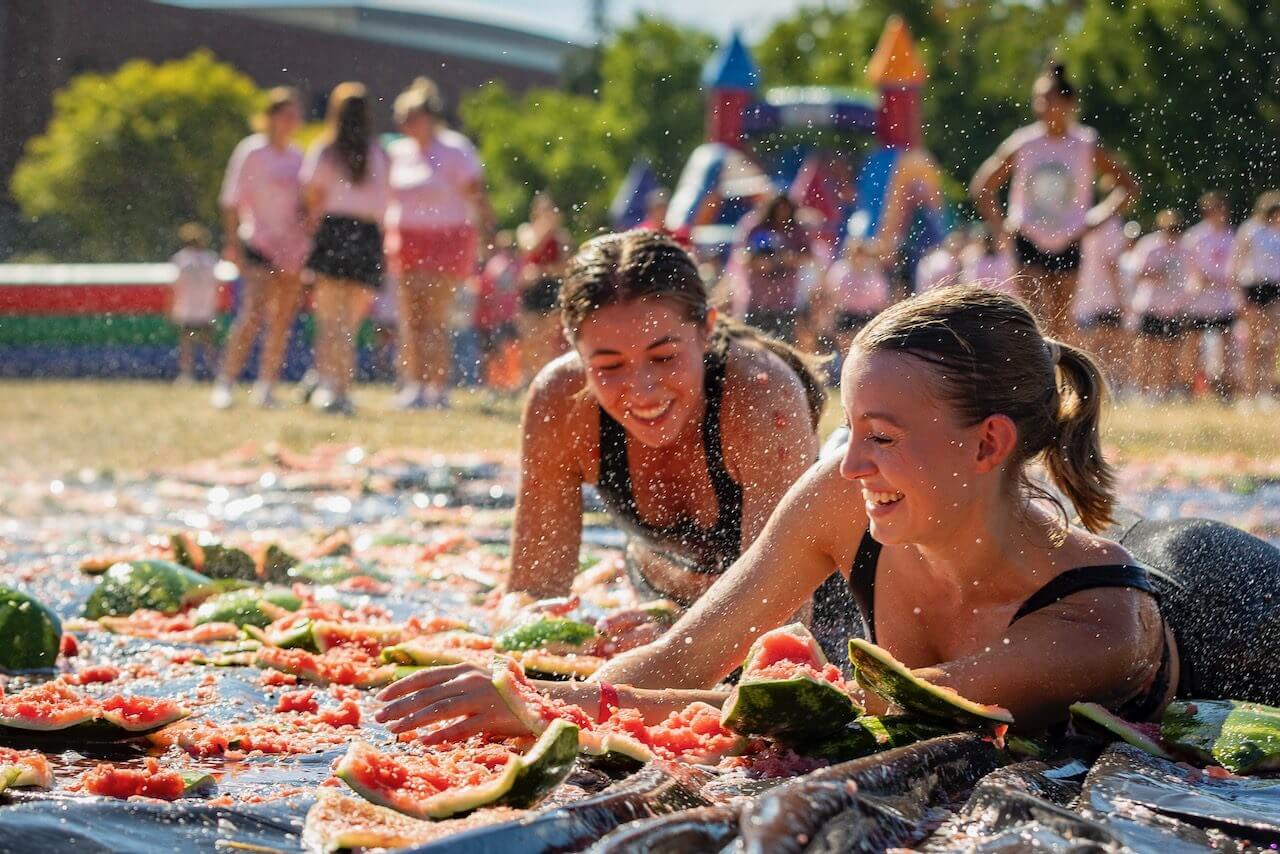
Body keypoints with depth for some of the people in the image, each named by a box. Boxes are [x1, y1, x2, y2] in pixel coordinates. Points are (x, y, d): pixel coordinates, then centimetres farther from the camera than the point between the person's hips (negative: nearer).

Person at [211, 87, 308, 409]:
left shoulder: (297, 157, 14)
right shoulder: (251, 151, -3)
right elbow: (232, 201, -4)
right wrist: (232, 242, -11)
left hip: (293, 248, 6)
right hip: (258, 244, -6)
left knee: (283, 321, 3)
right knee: (254, 313, -18)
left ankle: (266, 388, 10)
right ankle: (225, 385, -14)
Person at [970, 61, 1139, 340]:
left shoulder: (1087, 145, -4)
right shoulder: (1021, 144, -3)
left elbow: (1129, 188, 2)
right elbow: (982, 186, 6)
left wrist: (1096, 219, -5)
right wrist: (999, 225, -3)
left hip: (1067, 245, 1)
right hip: (1029, 243, -1)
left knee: (1060, 324, 5)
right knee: (1035, 320, -16)